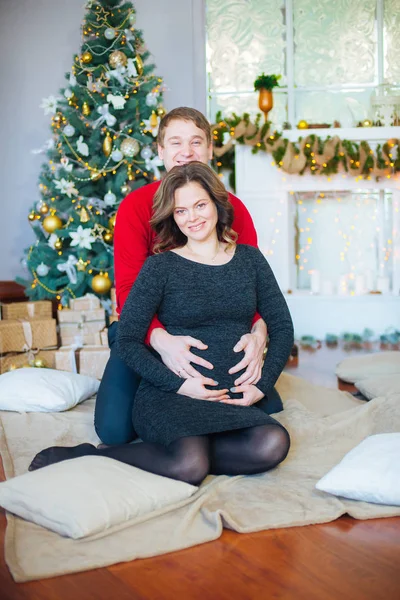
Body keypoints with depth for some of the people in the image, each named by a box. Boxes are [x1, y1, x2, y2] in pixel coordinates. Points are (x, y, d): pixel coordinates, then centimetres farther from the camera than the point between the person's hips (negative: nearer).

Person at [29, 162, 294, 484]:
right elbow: (128, 342, -1)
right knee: (189, 466, -35)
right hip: (170, 394, -3)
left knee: (272, 444, -31)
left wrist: (262, 384, 0)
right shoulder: (160, 267, 3)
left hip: (235, 398, 3)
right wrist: (178, 384, -14)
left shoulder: (250, 259, 13)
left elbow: (282, 327, 15)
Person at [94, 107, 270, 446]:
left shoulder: (233, 208, -4)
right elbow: (128, 289, -19)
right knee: (115, 429, -16)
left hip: (214, 334, 2)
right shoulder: (136, 206, -12)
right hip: (148, 336, -2)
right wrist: (161, 340, -39)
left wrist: (258, 334, -31)